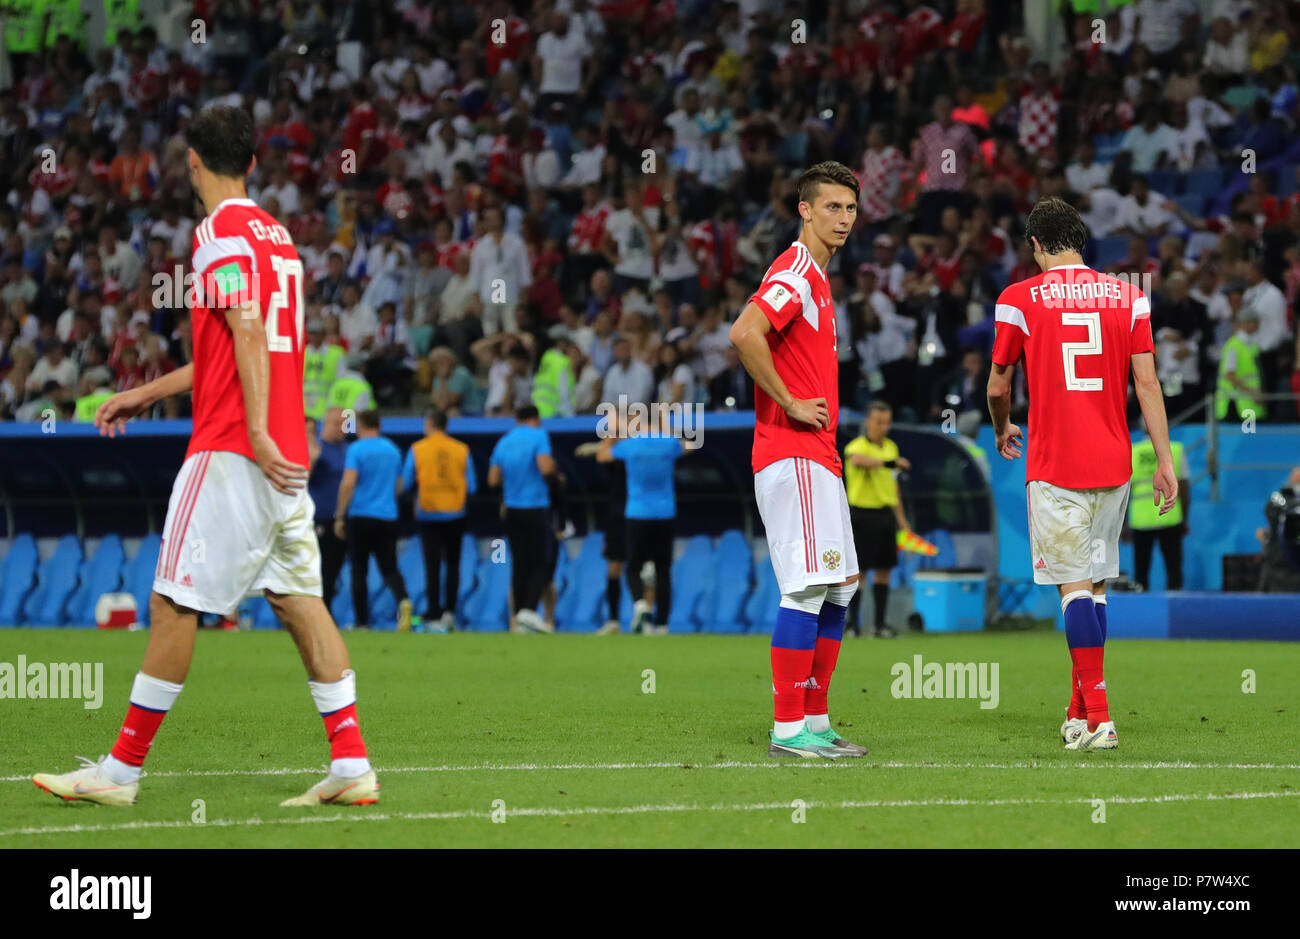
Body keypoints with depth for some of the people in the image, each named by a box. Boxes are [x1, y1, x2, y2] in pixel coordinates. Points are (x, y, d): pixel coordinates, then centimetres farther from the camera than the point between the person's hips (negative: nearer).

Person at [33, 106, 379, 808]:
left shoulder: (221, 234, -8)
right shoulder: (274, 233, 19)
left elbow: (249, 337, -19)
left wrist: (257, 434, -26)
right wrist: (148, 394, 31)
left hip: (232, 449, -9)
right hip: (283, 452, 9)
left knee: (173, 603, -4)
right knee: (299, 600, 6)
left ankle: (123, 769, 0)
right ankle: (352, 766, 0)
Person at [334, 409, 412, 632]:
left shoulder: (357, 449, -6)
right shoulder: (393, 450, 12)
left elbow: (348, 484, -15)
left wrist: (339, 516, -10)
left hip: (361, 516, -4)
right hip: (388, 517, 4)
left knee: (359, 571, 5)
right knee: (389, 568, 4)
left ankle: (362, 621, 4)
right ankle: (403, 600, -26)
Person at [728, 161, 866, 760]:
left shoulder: (816, 280, 20)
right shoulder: (795, 274, -12)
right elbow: (744, 334, -28)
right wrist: (791, 404, -21)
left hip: (817, 459, 10)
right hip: (794, 457, -10)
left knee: (838, 591, 11)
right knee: (807, 590, -12)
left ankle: (815, 721, 15)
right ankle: (788, 728, -12)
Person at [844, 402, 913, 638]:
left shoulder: (890, 447, 13)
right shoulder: (857, 446, -11)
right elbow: (856, 459, -37)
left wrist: (900, 516, 21)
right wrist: (888, 463, -48)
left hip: (885, 513, 7)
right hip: (862, 514, -7)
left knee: (884, 570, 7)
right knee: (858, 570, -4)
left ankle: (879, 624, 11)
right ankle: (853, 623, 1)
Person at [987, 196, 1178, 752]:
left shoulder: (1020, 300, -3)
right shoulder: (1127, 296, 5)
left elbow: (998, 384, 7)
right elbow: (1146, 382, 2)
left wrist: (1002, 430, 27)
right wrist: (1165, 460, 5)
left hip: (1055, 466, -4)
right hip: (1114, 465, 4)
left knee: (1073, 586, -5)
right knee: (1096, 584, 13)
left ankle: (1098, 716, -15)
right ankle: (1080, 714, 19)